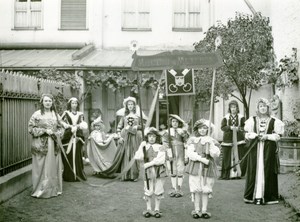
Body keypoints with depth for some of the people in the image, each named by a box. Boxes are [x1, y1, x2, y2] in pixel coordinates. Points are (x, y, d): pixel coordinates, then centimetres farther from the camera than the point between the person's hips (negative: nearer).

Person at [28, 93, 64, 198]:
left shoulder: (55, 114, 11)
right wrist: (44, 131, -14)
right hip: (41, 144, -4)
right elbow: (31, 128, -7)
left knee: (54, 167, 6)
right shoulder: (37, 114, -3)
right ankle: (40, 190, 7)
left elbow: (61, 128, 13)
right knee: (41, 168, -2)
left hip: (53, 144, 4)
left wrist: (54, 133, -7)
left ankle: (54, 189, 17)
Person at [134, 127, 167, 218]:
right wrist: (142, 147, -11)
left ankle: (157, 209, 19)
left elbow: (161, 159, -15)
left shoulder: (160, 147, -2)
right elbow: (137, 157, -6)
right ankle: (148, 209, 21)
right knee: (148, 191, 6)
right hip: (148, 172, 1)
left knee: (158, 191, 6)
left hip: (159, 171, -1)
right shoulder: (144, 146, 6)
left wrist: (149, 163, -17)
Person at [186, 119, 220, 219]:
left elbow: (216, 154, -5)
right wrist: (201, 159, -16)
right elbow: (190, 153, -7)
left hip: (208, 168, 1)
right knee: (196, 190, 2)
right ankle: (197, 210, 13)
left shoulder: (211, 140, 7)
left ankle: (204, 210, 15)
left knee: (206, 190, 4)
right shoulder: (192, 140, 5)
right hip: (195, 168, -1)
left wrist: (211, 144, -17)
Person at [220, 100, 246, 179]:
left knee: (238, 157, -3)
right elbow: (222, 127, 0)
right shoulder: (226, 117, 7)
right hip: (228, 140, 0)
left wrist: (239, 128, -16)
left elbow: (245, 127, 3)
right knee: (227, 158, 0)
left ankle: (238, 173, 6)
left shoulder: (241, 117, 6)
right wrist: (230, 127, -15)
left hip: (238, 140, 0)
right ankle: (226, 174, 5)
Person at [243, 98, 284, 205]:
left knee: (267, 171, -2)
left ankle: (267, 196, 5)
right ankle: (253, 196, 5)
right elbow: (247, 134, 6)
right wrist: (256, 135, -11)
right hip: (255, 149, 1)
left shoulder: (274, 121, 4)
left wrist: (267, 136, -11)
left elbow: (278, 136, 3)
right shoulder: (252, 120, 7)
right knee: (254, 171, -1)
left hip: (269, 149, -1)